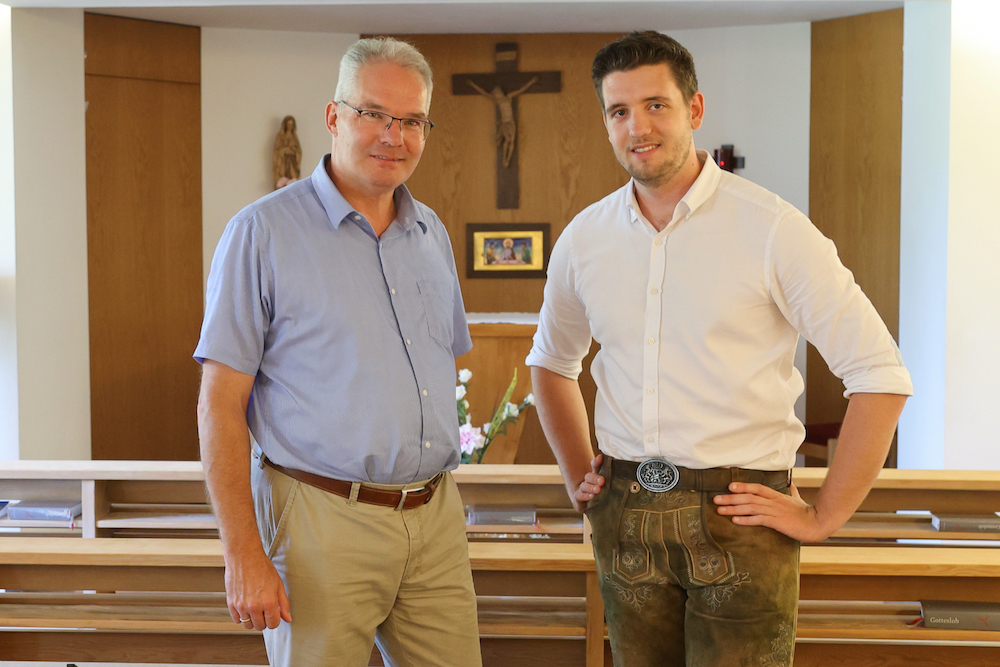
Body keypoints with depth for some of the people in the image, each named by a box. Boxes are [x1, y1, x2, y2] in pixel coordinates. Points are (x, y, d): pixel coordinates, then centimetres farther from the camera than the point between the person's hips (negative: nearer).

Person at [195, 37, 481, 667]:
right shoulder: (263, 232, -7)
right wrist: (244, 555, -14)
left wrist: (439, 499, 15)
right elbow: (220, 406, -9)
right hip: (324, 520, -5)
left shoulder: (432, 234, 12)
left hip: (436, 517, 5)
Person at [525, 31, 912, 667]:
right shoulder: (584, 239, 5)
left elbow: (881, 376, -9)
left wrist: (825, 515, -8)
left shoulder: (772, 228, -9)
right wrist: (578, 476, 15)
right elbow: (551, 361, 23)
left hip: (738, 516, -4)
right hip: (625, 514, 4)